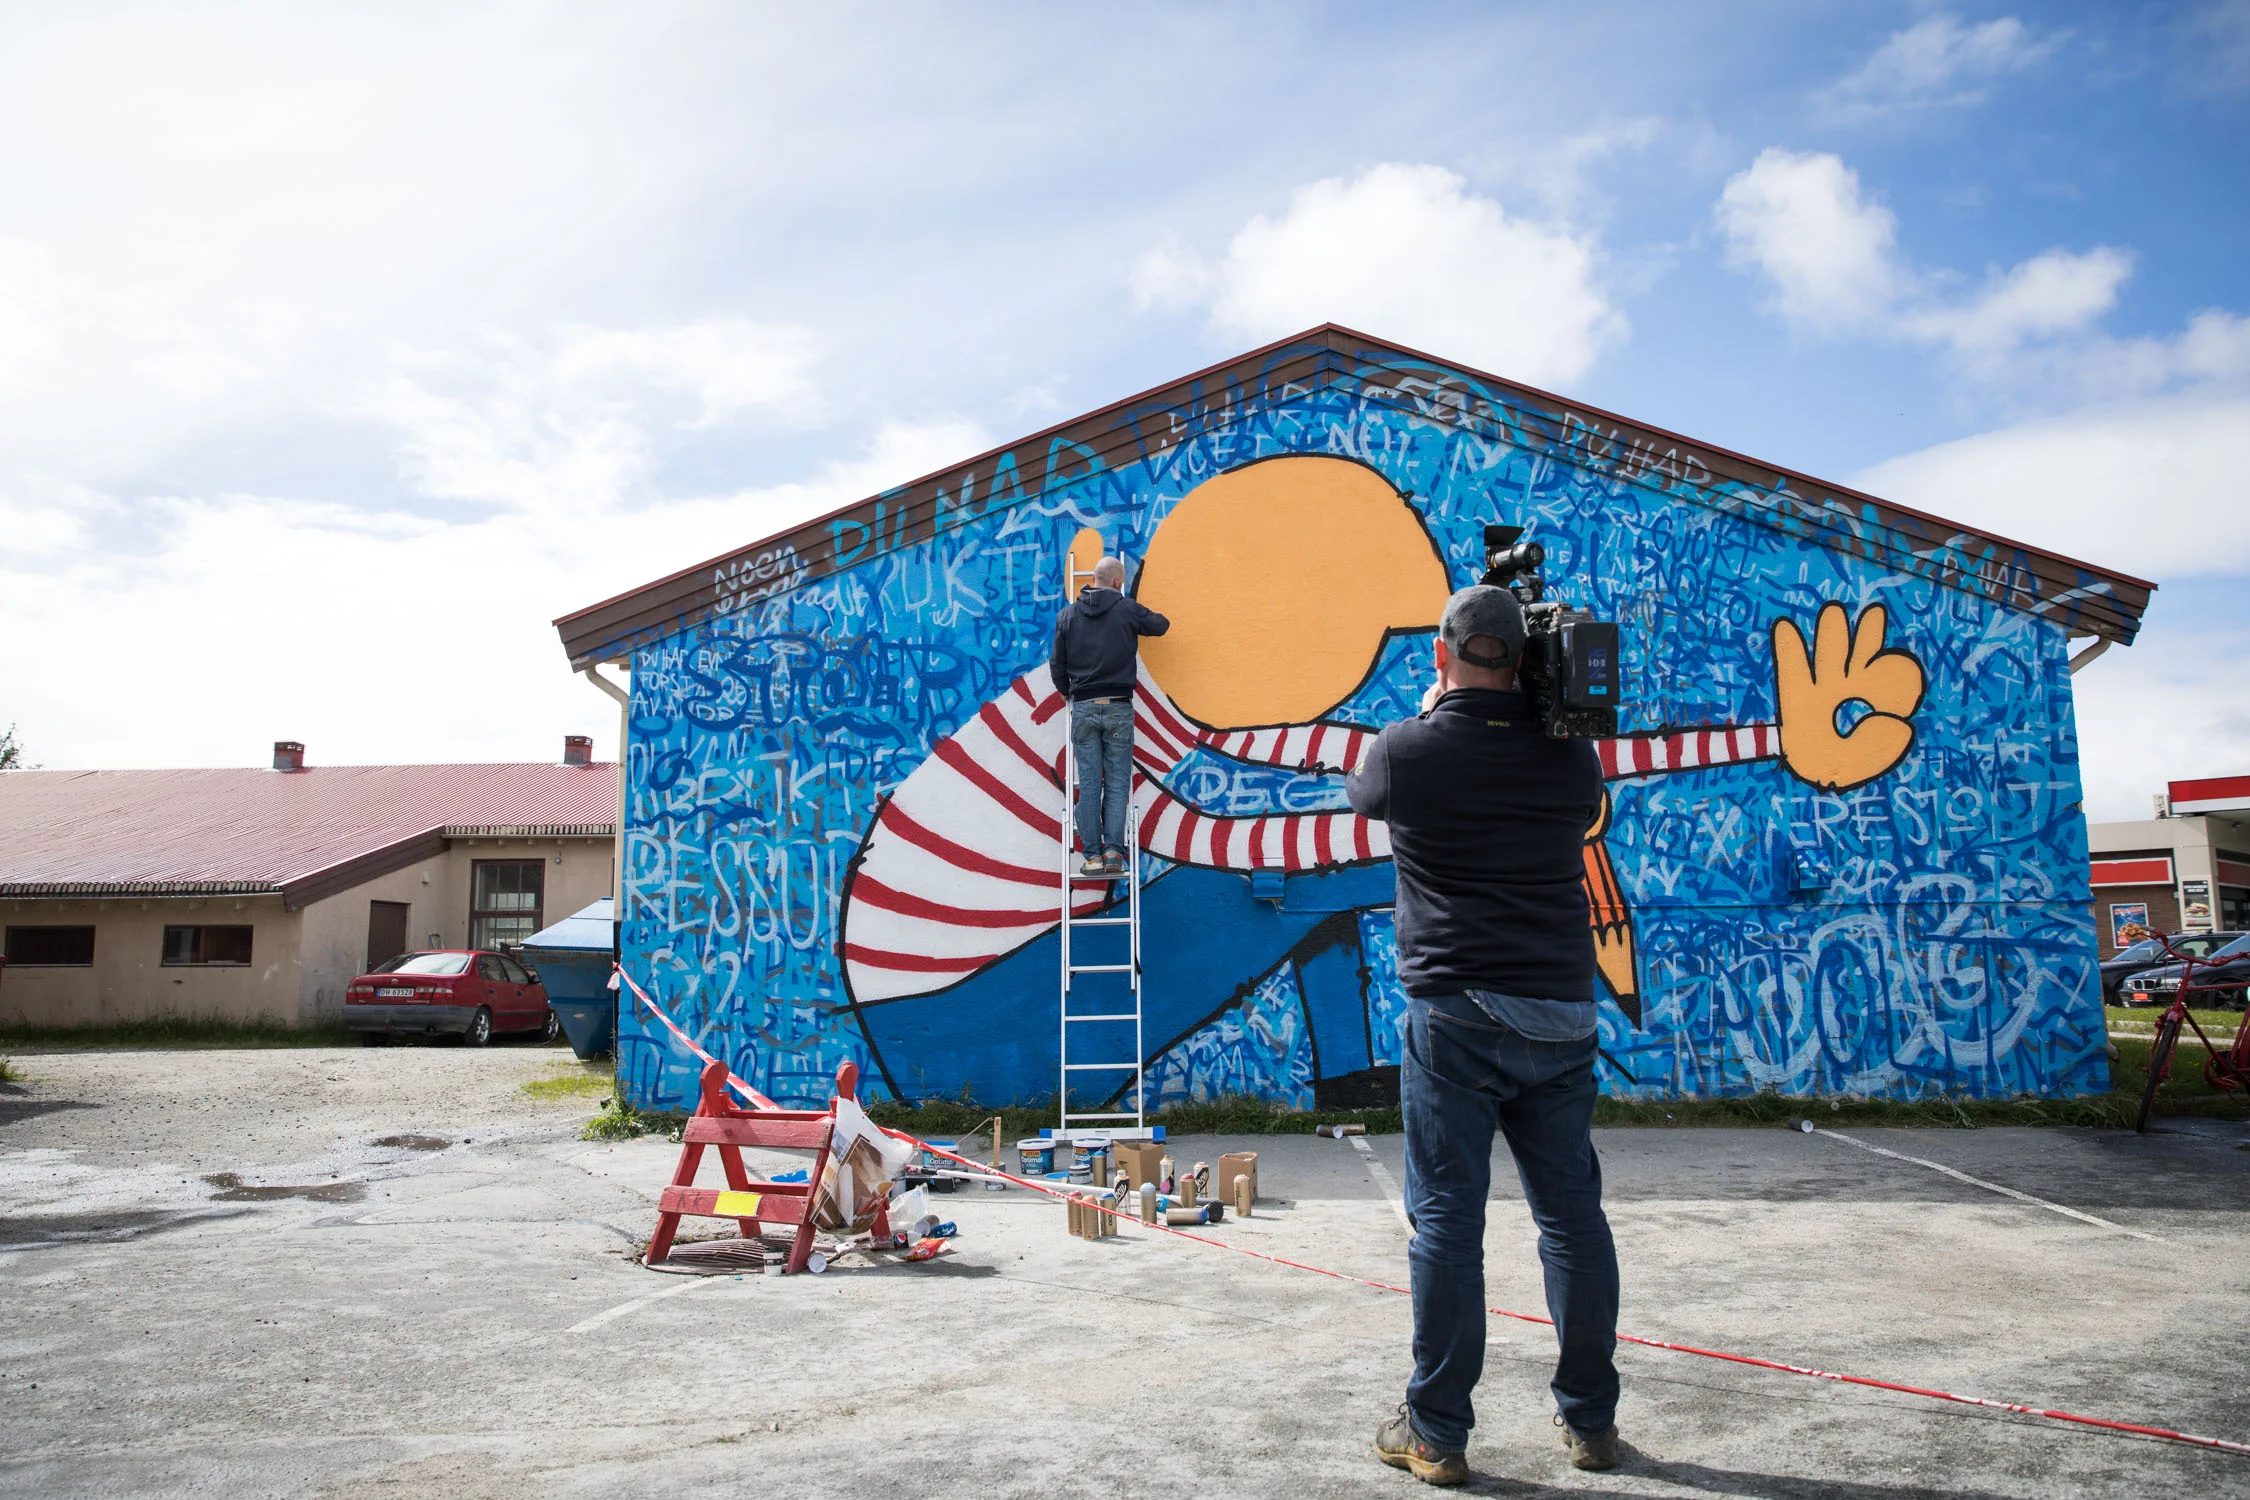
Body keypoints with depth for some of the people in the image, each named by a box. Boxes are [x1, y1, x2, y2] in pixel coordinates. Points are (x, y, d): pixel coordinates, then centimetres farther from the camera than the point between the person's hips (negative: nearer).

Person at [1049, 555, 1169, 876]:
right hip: (1118, 708, -2)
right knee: (1117, 782, 2)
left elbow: (1057, 664, 9)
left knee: (1089, 783, 3)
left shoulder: (1069, 614, 5)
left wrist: (1067, 692, 28)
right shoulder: (1127, 609, -1)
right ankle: (1113, 852, -6)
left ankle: (1093, 856, 2)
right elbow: (1161, 625, 17)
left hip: (1083, 708, 2)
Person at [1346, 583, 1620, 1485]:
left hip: (1456, 1013, -3)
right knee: (1573, 1214, 13)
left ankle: (1437, 1434, 10)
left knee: (1446, 1219, 2)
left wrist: (1433, 709, 26)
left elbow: (1360, 792, 16)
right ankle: (1590, 1420, 26)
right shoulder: (1568, 755, 2)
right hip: (1562, 1012, 4)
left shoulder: (1405, 750, -6)